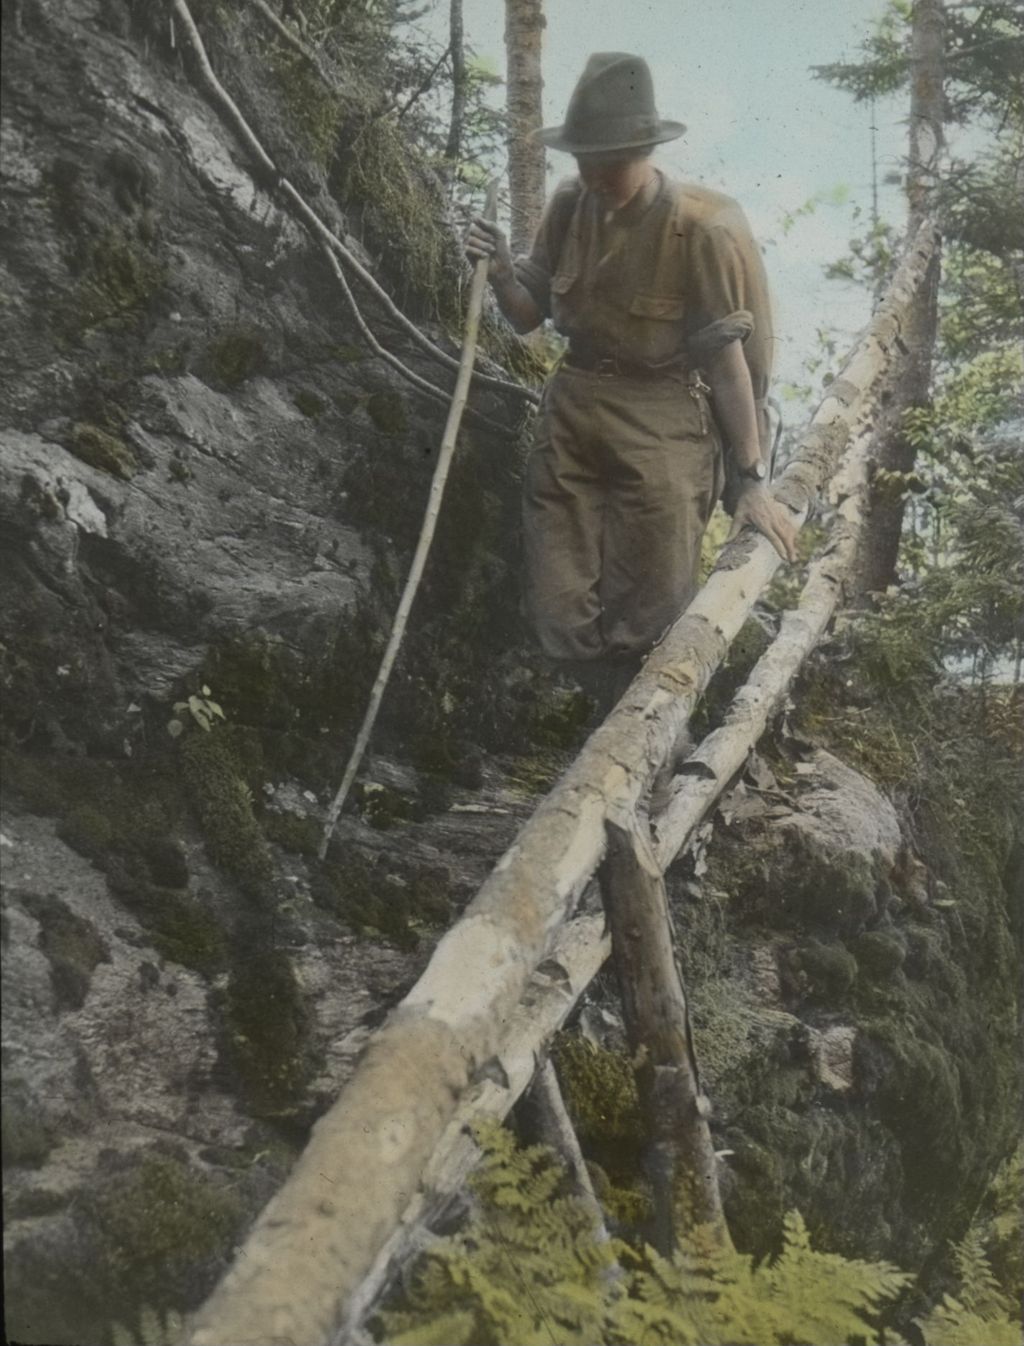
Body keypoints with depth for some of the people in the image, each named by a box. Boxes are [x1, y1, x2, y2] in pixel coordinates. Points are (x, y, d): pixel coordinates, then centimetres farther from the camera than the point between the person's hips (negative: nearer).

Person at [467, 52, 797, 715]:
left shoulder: (699, 230, -16)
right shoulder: (569, 209, 0)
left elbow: (728, 358, -12)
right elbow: (530, 316, 11)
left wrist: (752, 478, -10)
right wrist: (502, 270, -11)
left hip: (661, 431, -5)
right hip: (572, 414, 6)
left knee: (647, 624, -3)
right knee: (562, 615, 7)